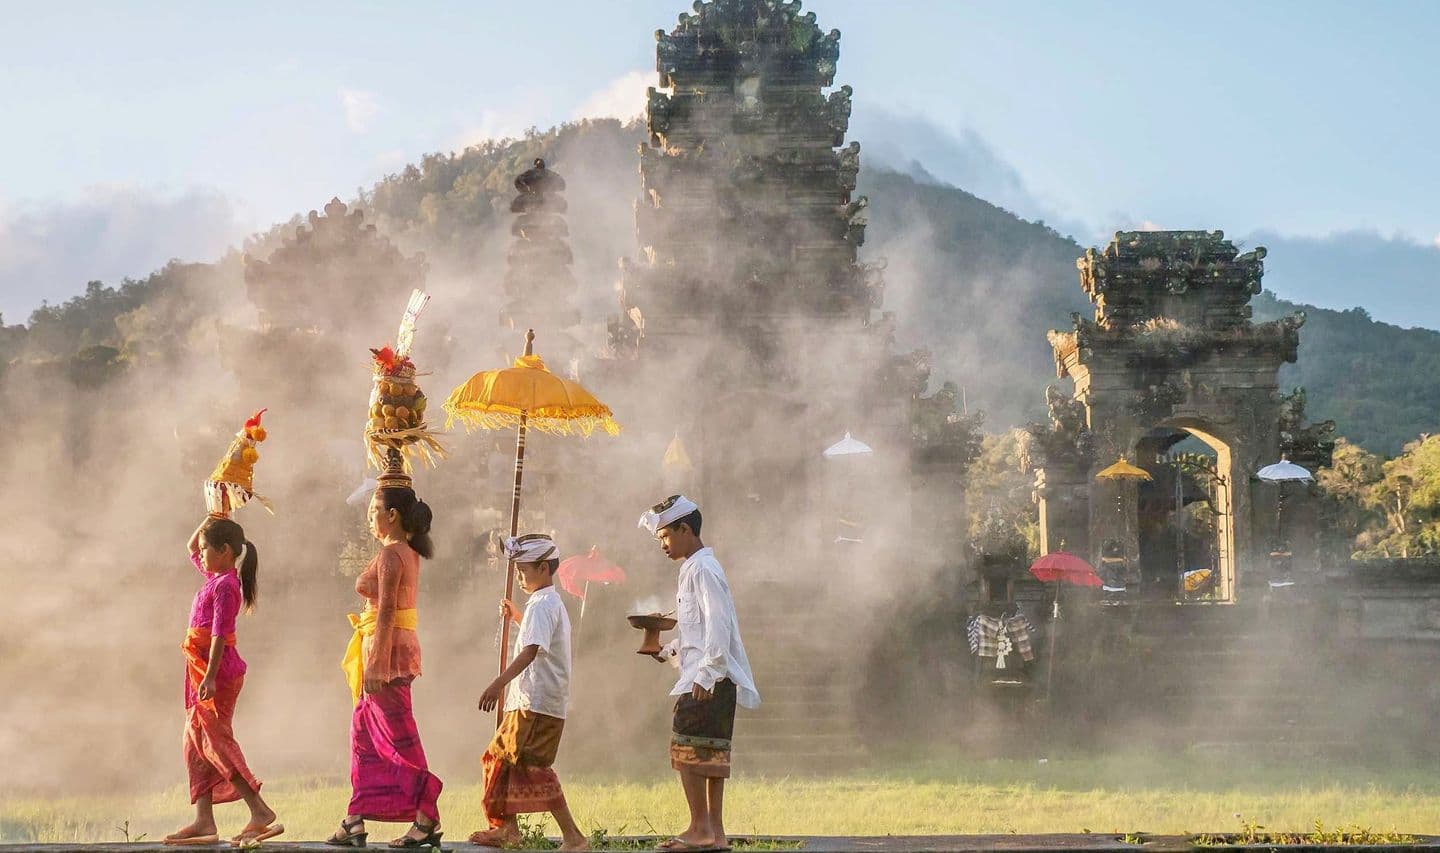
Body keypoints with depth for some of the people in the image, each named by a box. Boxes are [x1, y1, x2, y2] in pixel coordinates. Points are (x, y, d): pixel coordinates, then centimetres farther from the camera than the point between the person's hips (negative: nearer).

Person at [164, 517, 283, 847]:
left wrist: (210, 677, -26)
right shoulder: (215, 576, 14)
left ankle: (261, 812, -15)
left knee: (216, 741, -12)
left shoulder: (225, 585, -14)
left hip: (218, 671, -10)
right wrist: (210, 521, 21)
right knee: (196, 745, 8)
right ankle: (204, 821, 8)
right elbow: (191, 550, 33)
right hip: (203, 671, 10)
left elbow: (219, 634, -21)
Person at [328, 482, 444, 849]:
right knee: (363, 733, 13)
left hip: (387, 649, -10)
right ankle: (355, 821, 16)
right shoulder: (409, 552, 13)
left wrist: (375, 664, -21)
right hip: (401, 644, 10)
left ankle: (427, 820, 0)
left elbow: (386, 612, -20)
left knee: (400, 739, -4)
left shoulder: (390, 554, -15)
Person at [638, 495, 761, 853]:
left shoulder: (703, 569, -12)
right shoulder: (693, 568, 20)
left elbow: (718, 625, -20)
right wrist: (669, 649, 15)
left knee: (687, 750, -8)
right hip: (711, 678, 10)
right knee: (712, 754, 9)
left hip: (708, 679, -10)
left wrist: (705, 675, -23)